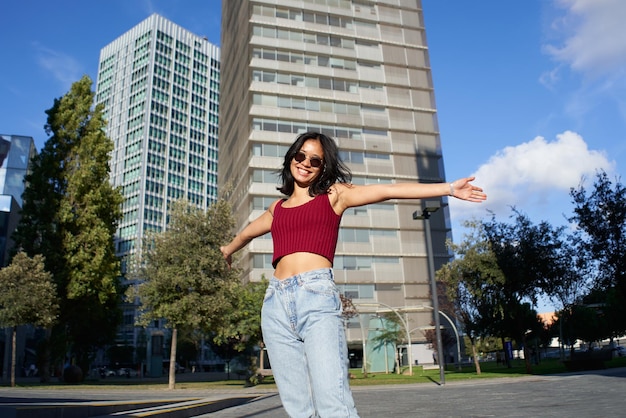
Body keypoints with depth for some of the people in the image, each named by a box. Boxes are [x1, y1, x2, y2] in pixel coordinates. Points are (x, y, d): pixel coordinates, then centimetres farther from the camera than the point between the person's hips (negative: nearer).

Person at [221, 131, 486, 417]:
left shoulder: (333, 195, 13)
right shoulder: (278, 208, 24)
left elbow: (388, 190, 3)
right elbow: (247, 232, 43)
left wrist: (448, 188, -3)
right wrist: (229, 250, 62)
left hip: (317, 296, -4)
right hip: (276, 303, 4)